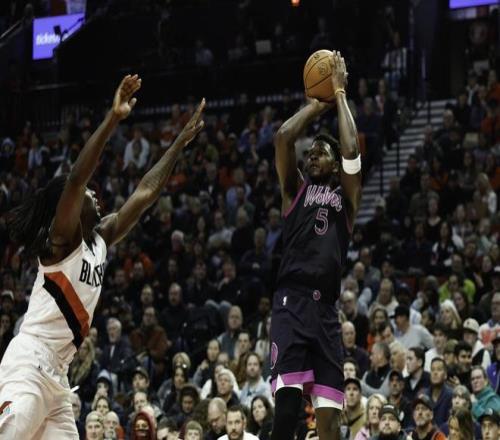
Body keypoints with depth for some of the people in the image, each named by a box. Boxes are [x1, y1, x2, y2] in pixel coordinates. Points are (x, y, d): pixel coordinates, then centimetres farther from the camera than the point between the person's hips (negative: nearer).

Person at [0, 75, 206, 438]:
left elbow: (145, 193, 20)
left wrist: (182, 140, 20)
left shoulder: (100, 239, 15)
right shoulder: (61, 239, -7)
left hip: (56, 372, 9)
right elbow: (76, 178, -23)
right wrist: (113, 119, -30)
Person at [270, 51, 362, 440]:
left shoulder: (346, 196, 18)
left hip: (326, 309, 1)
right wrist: (318, 103, 13)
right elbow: (283, 137, 3)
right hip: (292, 302, -1)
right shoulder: (296, 189, 18)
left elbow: (352, 150, 0)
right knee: (288, 398, -19)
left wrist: (339, 94, 9)